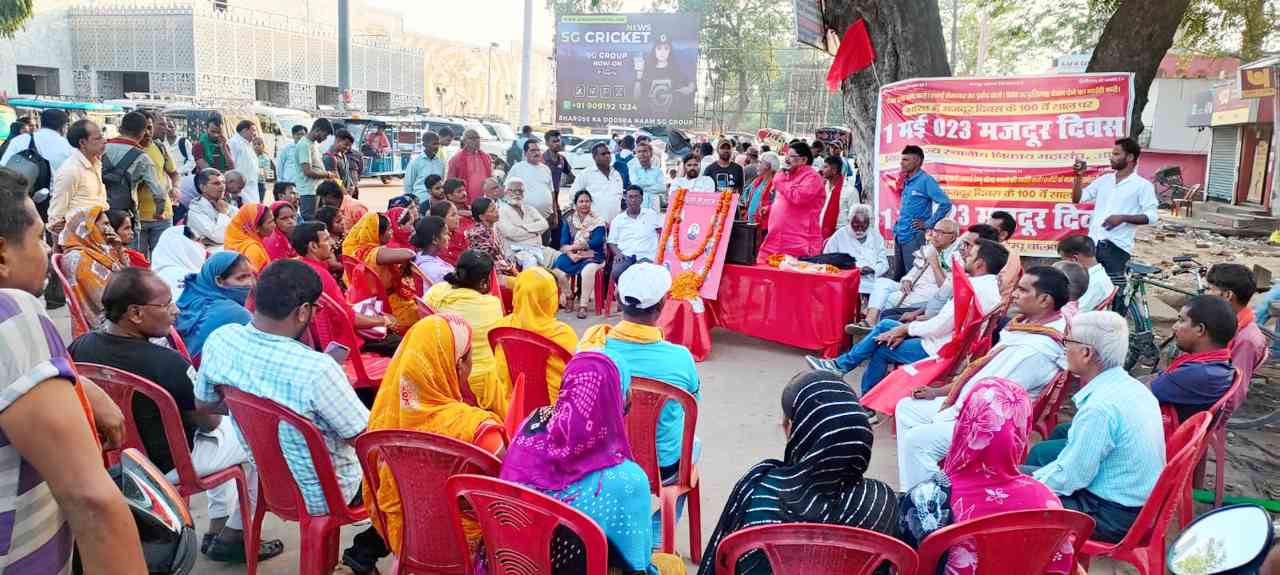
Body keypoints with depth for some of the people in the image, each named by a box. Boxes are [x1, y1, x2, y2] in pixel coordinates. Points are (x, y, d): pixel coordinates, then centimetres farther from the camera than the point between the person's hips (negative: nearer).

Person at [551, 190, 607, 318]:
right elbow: (563, 243, 3)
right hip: (572, 255, 4)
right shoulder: (569, 221, 12)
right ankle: (568, 295, 7)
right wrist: (570, 254, -17)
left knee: (587, 270, -37)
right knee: (556, 270, -23)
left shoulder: (598, 221, 1)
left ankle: (583, 305, -24)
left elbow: (596, 242, -12)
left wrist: (573, 246, -13)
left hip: (591, 256, -4)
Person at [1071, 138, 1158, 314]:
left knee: (1115, 292, -3)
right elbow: (1077, 198, 15)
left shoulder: (1143, 185, -2)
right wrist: (1079, 176, 3)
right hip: (1093, 242, 5)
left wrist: (1122, 217, -20)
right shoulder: (1104, 179, 14)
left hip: (1116, 245, -5)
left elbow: (1151, 216, -8)